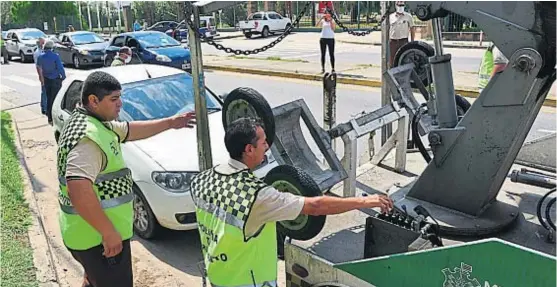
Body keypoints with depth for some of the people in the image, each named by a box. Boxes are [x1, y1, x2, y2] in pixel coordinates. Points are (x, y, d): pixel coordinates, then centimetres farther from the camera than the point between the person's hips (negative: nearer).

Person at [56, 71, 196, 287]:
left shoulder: (94, 123, 6)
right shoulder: (89, 137, -27)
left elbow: (130, 130, 19)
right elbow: (78, 190, -37)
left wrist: (171, 123, 18)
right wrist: (109, 232, -32)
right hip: (97, 237, -10)